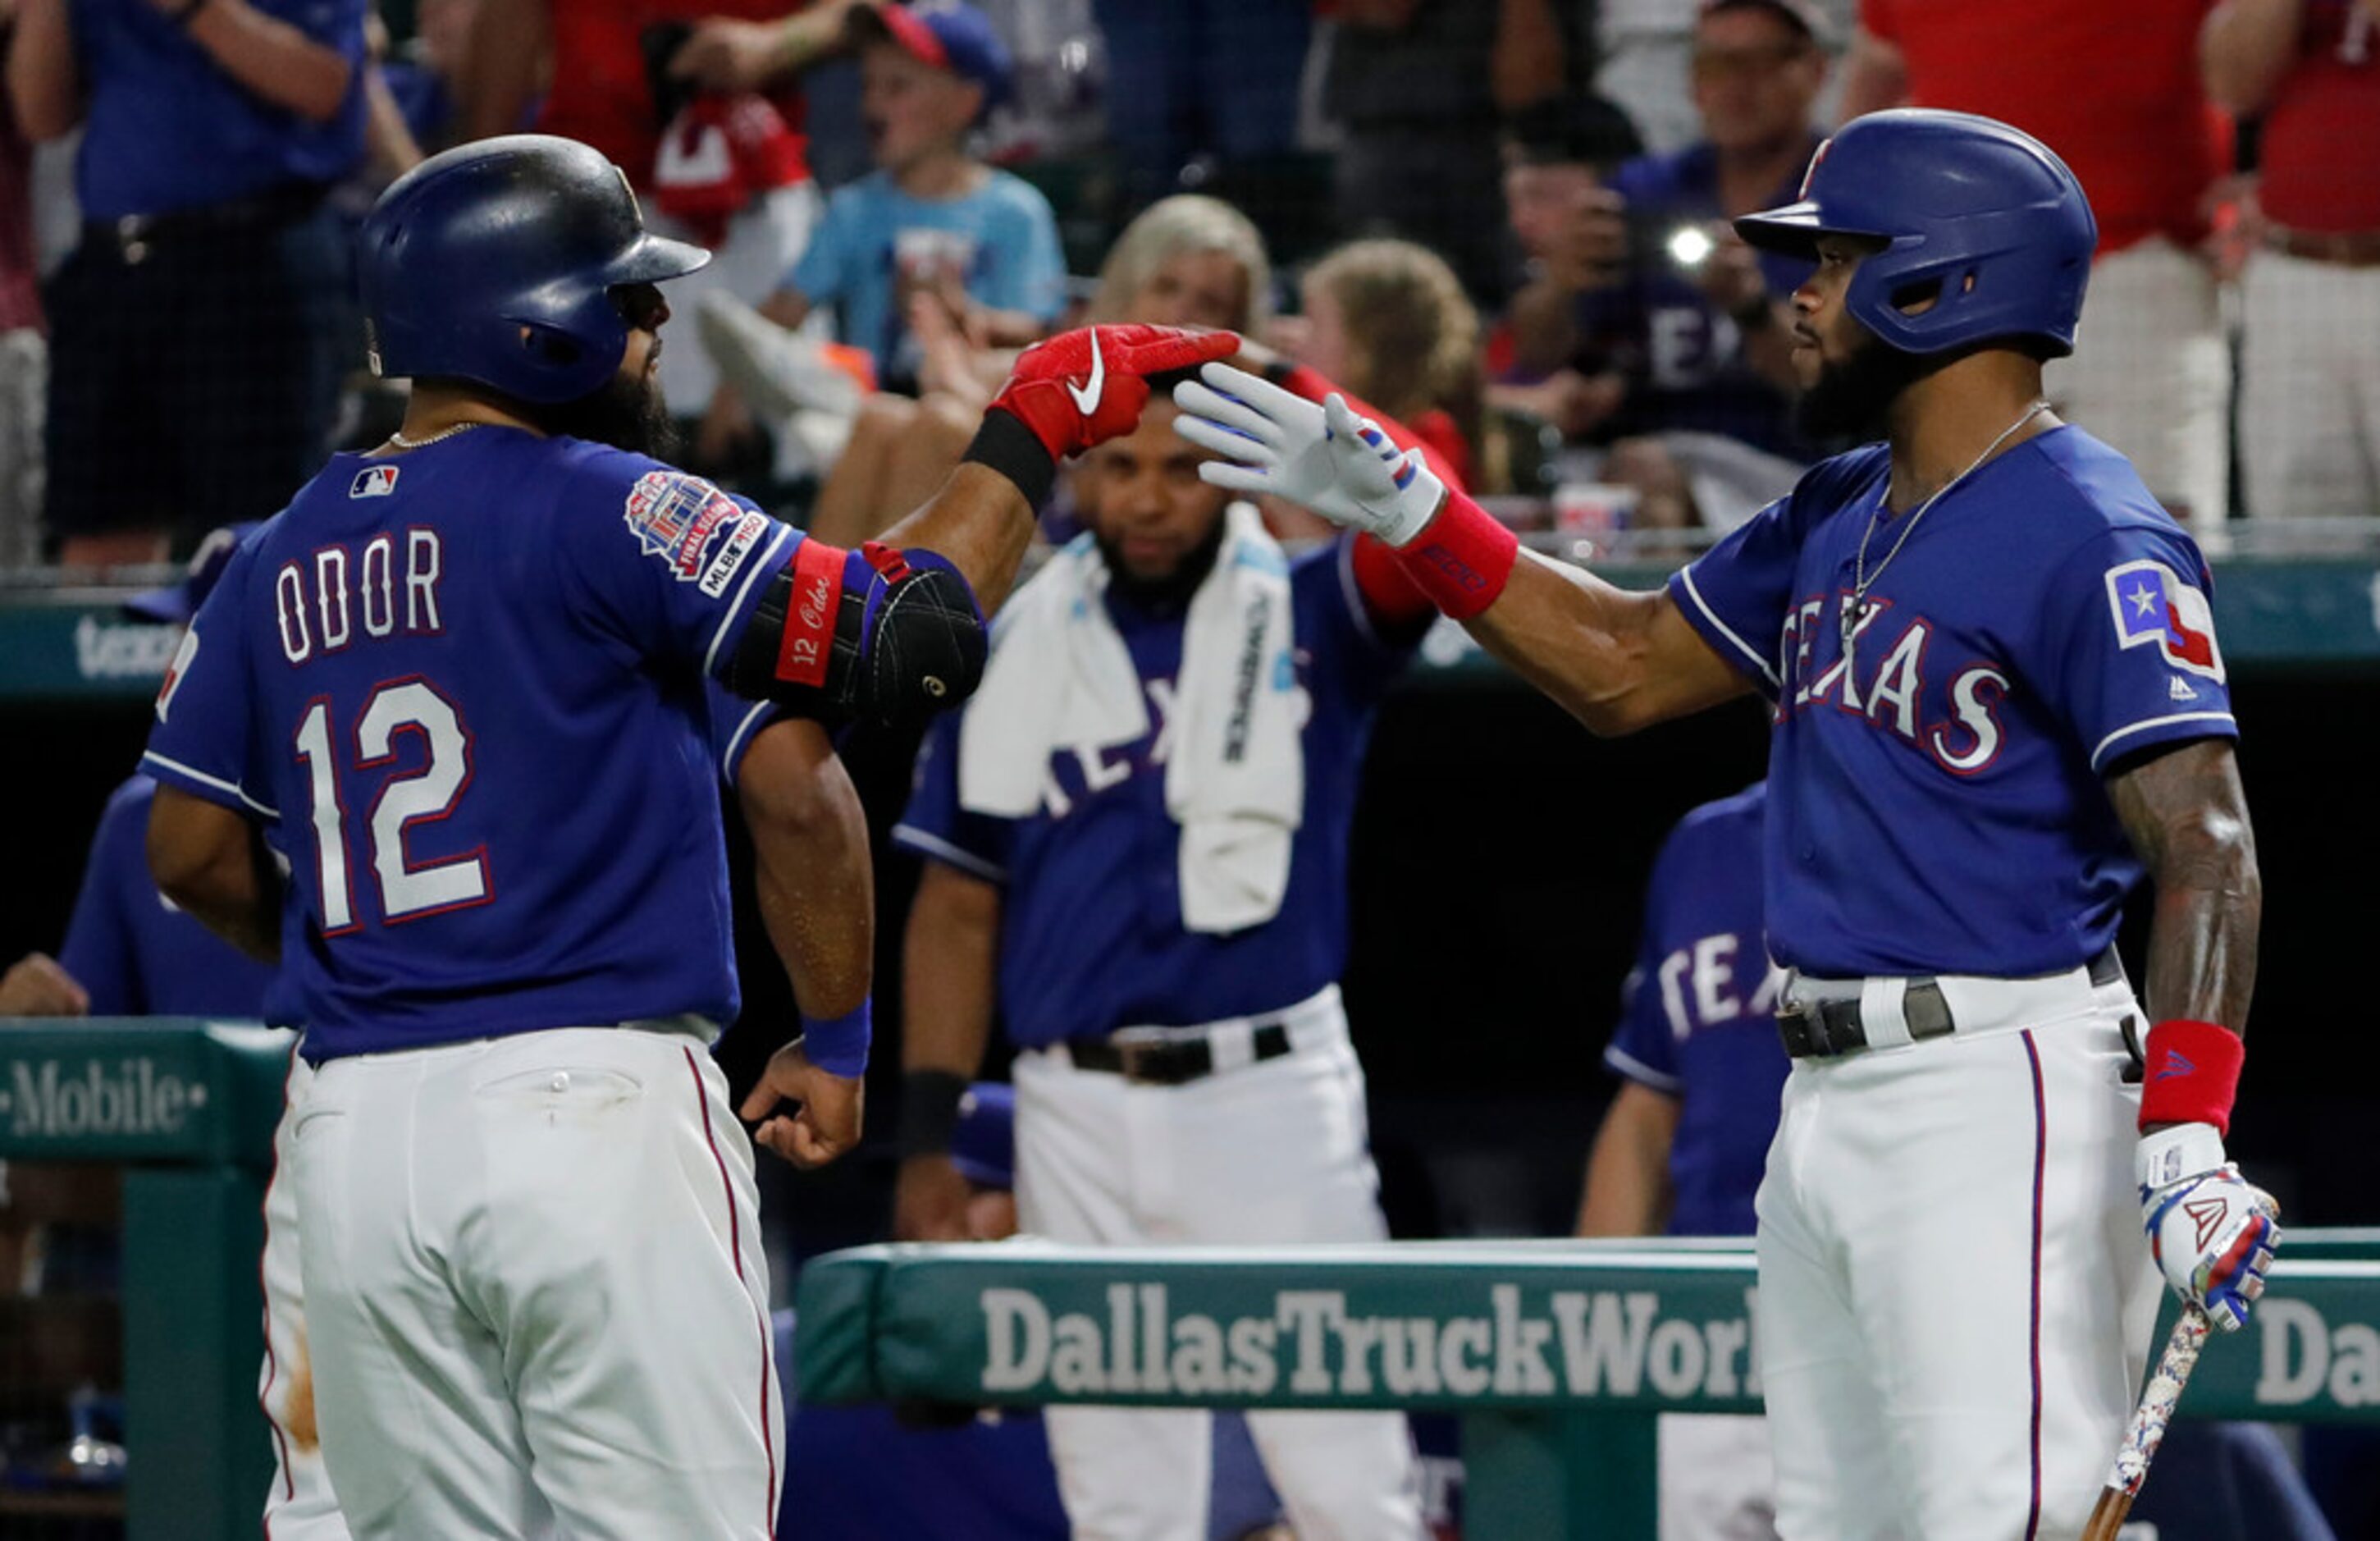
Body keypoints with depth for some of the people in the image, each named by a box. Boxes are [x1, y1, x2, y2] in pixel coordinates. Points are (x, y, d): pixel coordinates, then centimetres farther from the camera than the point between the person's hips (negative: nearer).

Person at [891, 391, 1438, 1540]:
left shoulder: (1307, 617, 2)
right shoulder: (1011, 649, 8)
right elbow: (957, 909, 10)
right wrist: (926, 1138, 3)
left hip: (1276, 1097, -3)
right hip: (1079, 1116, 3)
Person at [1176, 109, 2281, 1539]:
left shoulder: (2094, 539, -13)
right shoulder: (1837, 518, 17)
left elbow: (2208, 849, -20)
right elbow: (1627, 666, 27)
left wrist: (2187, 1135, -30)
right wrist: (1396, 506, 20)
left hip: (2000, 1098, -10)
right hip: (1825, 1098, 10)